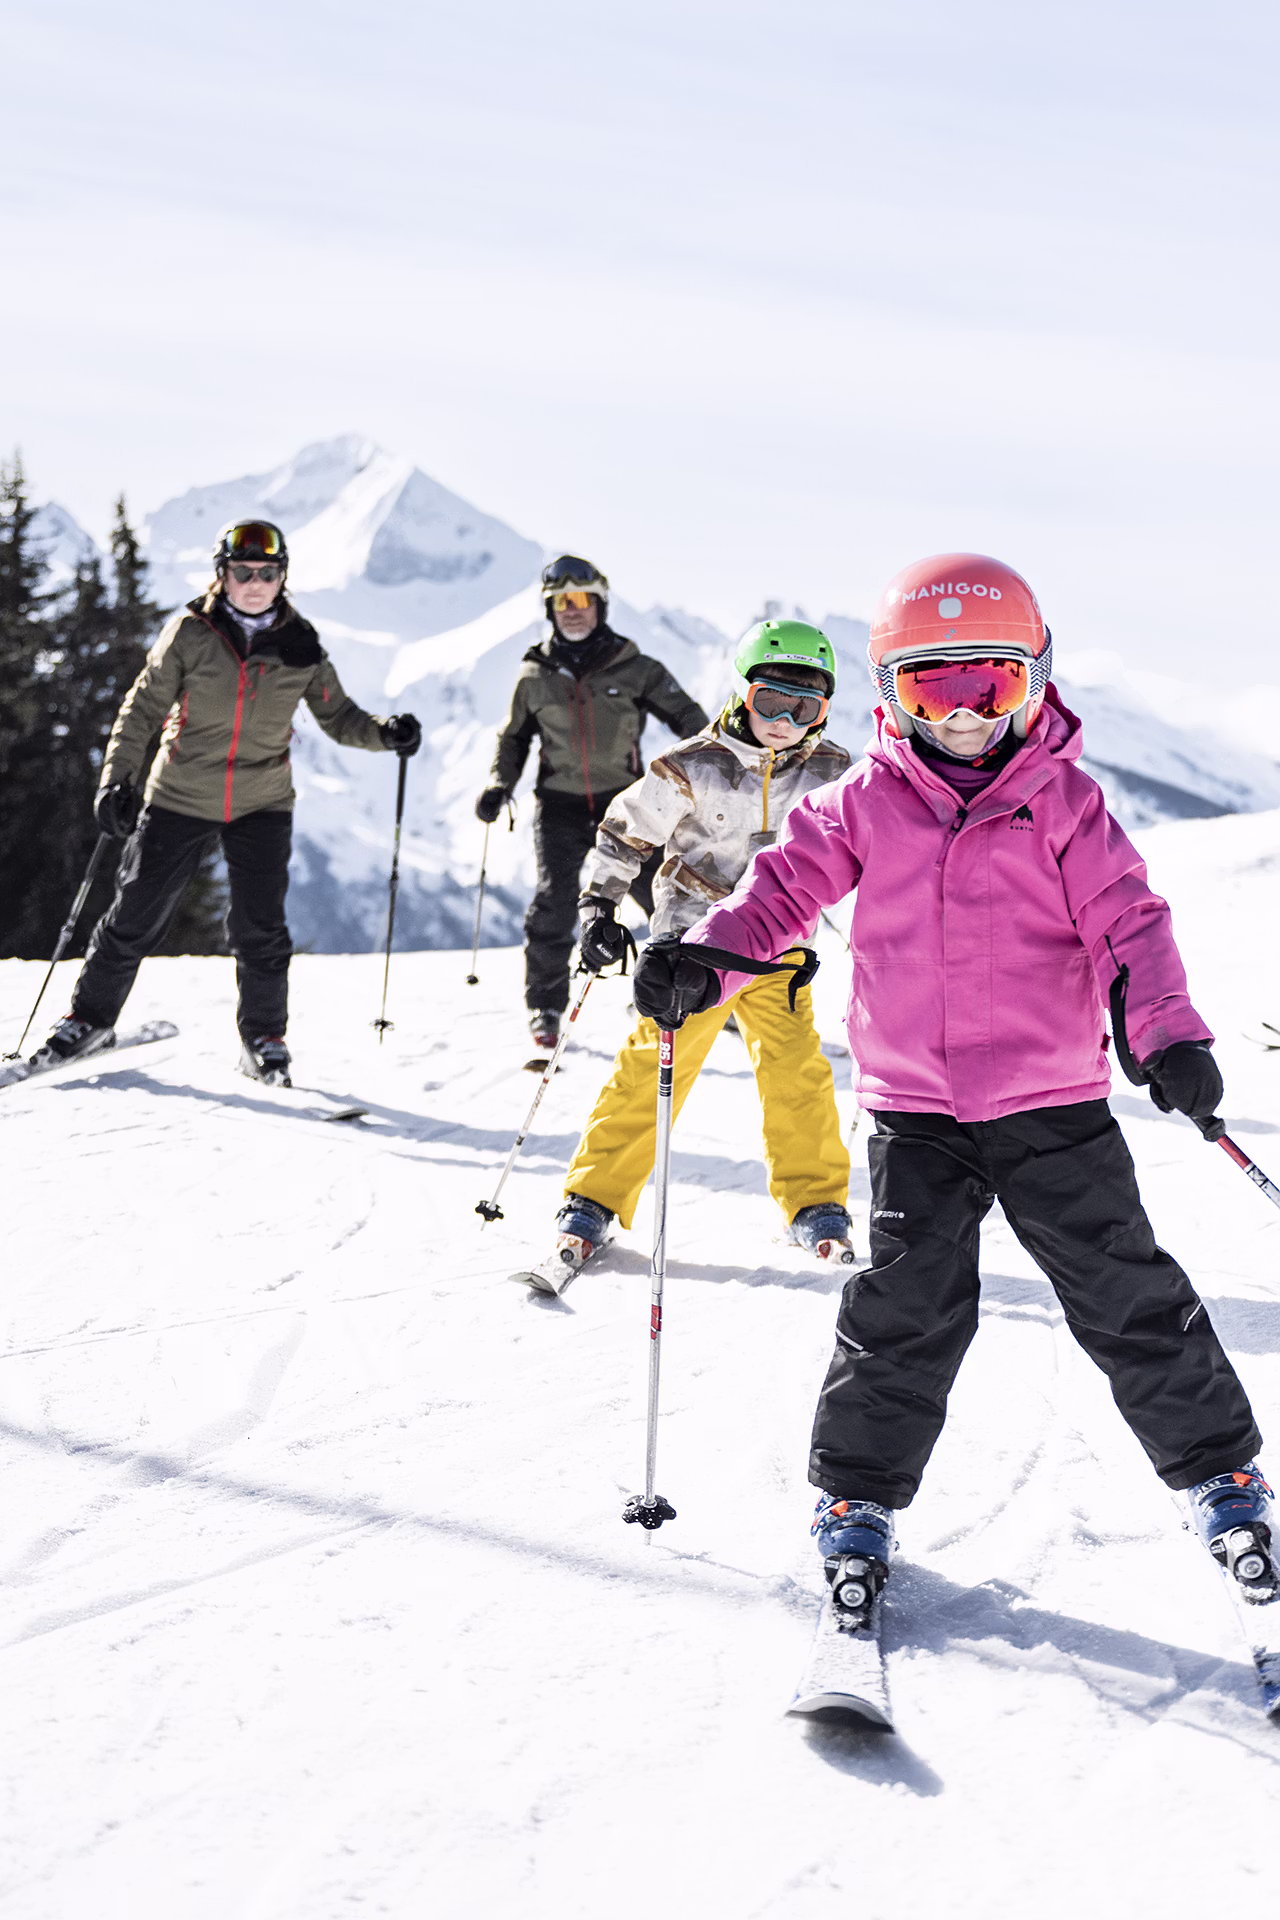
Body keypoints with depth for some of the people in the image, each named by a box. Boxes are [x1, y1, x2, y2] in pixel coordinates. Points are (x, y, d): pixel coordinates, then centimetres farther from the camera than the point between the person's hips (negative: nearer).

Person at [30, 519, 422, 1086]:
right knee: (135, 916, 5)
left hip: (262, 805, 1)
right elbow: (143, 708, -3)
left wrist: (384, 733, -12)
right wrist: (116, 779, -12)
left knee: (260, 928, -6)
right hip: (181, 798, -1)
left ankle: (263, 1039, 13)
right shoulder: (190, 634, -7)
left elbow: (337, 716, 6)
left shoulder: (300, 645, -1)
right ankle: (91, 1019, 24)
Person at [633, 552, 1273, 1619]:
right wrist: (702, 963, -17)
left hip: (1055, 1102, 0)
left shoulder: (1064, 802, -1)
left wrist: (1168, 1032, -22)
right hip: (916, 1110, 1)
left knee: (1127, 1296, 4)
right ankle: (858, 1492, 15)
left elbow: (1130, 920, -6)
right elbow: (781, 889, 1)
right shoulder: (863, 803, 2)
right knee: (906, 1306, -3)